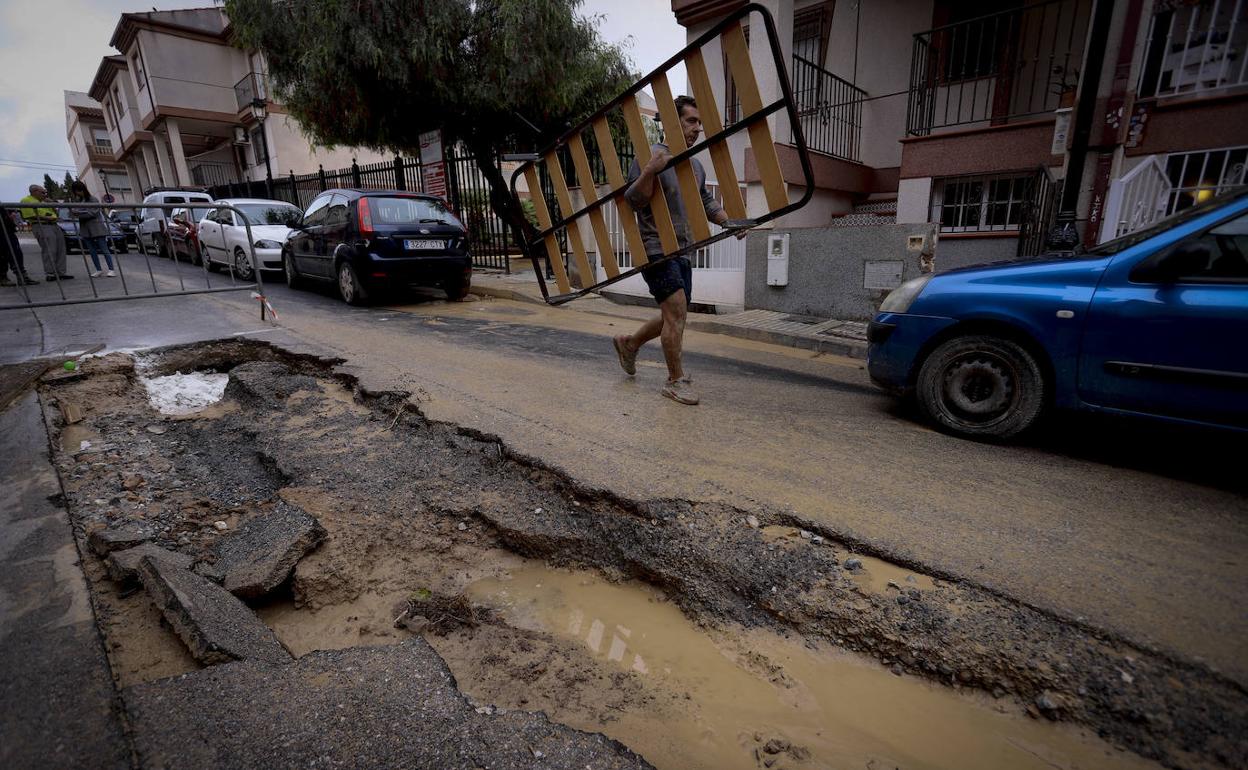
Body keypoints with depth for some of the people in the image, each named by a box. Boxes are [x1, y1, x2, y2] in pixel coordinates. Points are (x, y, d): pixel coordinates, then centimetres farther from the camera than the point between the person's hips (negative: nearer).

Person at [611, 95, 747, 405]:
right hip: (655, 248, -8)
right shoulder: (651, 155, -8)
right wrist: (650, 171, -30)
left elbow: (706, 202, 24)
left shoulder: (696, 166, 15)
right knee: (677, 310, -13)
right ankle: (676, 380, 0)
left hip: (682, 251, 8)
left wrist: (730, 222, 8)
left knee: (675, 316, 12)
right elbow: (633, 201, -14)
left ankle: (629, 343, 34)